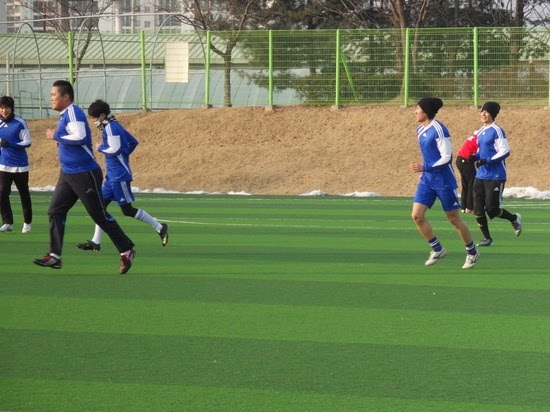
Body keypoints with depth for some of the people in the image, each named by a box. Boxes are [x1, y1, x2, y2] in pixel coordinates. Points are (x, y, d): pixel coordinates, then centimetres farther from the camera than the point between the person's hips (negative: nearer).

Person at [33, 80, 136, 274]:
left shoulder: (73, 112, -17)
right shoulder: (65, 114, 12)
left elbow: (79, 136, -30)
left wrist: (55, 135, -18)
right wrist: (57, 137, 10)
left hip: (85, 175, -10)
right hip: (67, 174, 10)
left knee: (100, 215, -2)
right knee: (55, 211, 1)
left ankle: (126, 251, 10)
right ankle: (54, 256, 1)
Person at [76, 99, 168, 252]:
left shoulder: (110, 127, -15)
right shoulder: (114, 126, 15)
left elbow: (114, 149, -23)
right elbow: (133, 142, 21)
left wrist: (100, 148, -6)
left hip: (120, 175, -10)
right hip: (112, 175, 10)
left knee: (127, 210, -5)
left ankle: (159, 227, 2)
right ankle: (95, 242, 8)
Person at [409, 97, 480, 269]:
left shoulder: (438, 130, -17)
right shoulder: (420, 130, 8)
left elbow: (446, 157, -20)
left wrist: (424, 168, -23)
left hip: (443, 179, -8)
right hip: (427, 179, 8)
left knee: (454, 219, 2)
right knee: (417, 215, -5)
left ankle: (472, 252, 19)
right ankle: (437, 250, 8)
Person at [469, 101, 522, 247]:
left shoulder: (497, 131, -12)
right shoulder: (481, 131, 12)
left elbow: (505, 151, -16)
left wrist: (487, 161, -22)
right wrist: (475, 157, 2)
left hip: (495, 176, -7)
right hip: (481, 175, 7)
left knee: (492, 210, -6)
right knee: (477, 209, 1)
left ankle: (514, 218, 23)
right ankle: (487, 238, 12)